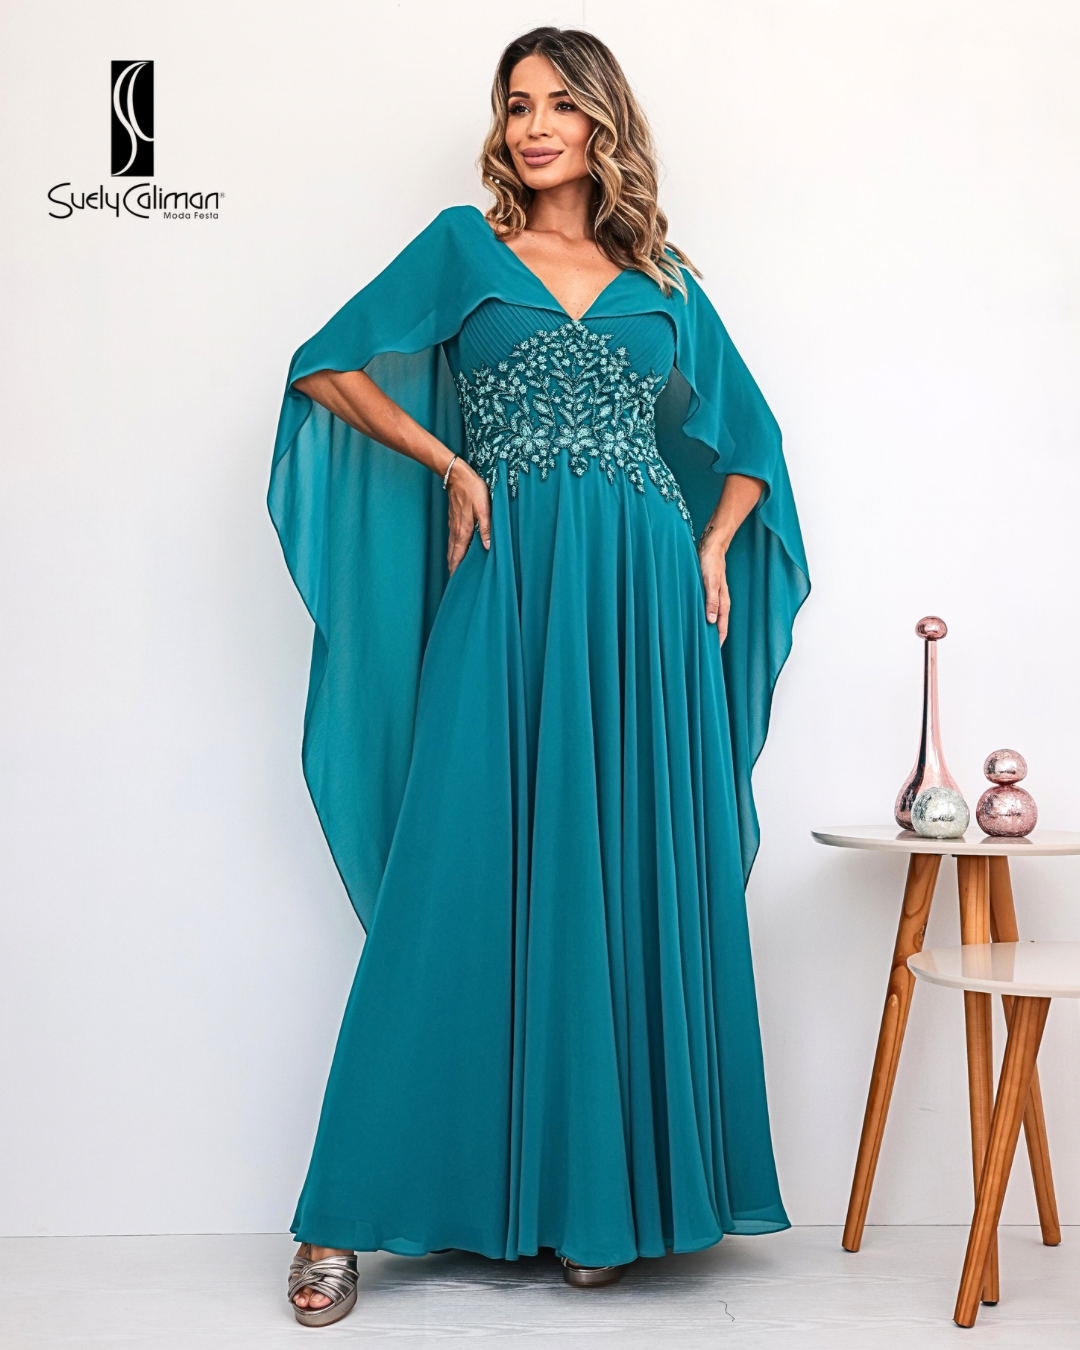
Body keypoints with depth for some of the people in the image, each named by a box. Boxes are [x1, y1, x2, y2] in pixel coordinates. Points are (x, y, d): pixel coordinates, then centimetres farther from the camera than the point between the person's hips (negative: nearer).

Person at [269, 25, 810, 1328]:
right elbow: (328, 366, 7)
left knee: (633, 884, 2)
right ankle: (346, 1217, 5)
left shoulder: (664, 281, 16)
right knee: (460, 886, -5)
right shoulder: (464, 246, 11)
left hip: (646, 598, 3)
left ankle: (601, 1195, 16)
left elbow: (747, 437, 22)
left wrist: (712, 553, 6)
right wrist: (451, 464, -2)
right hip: (510, 593, -2)